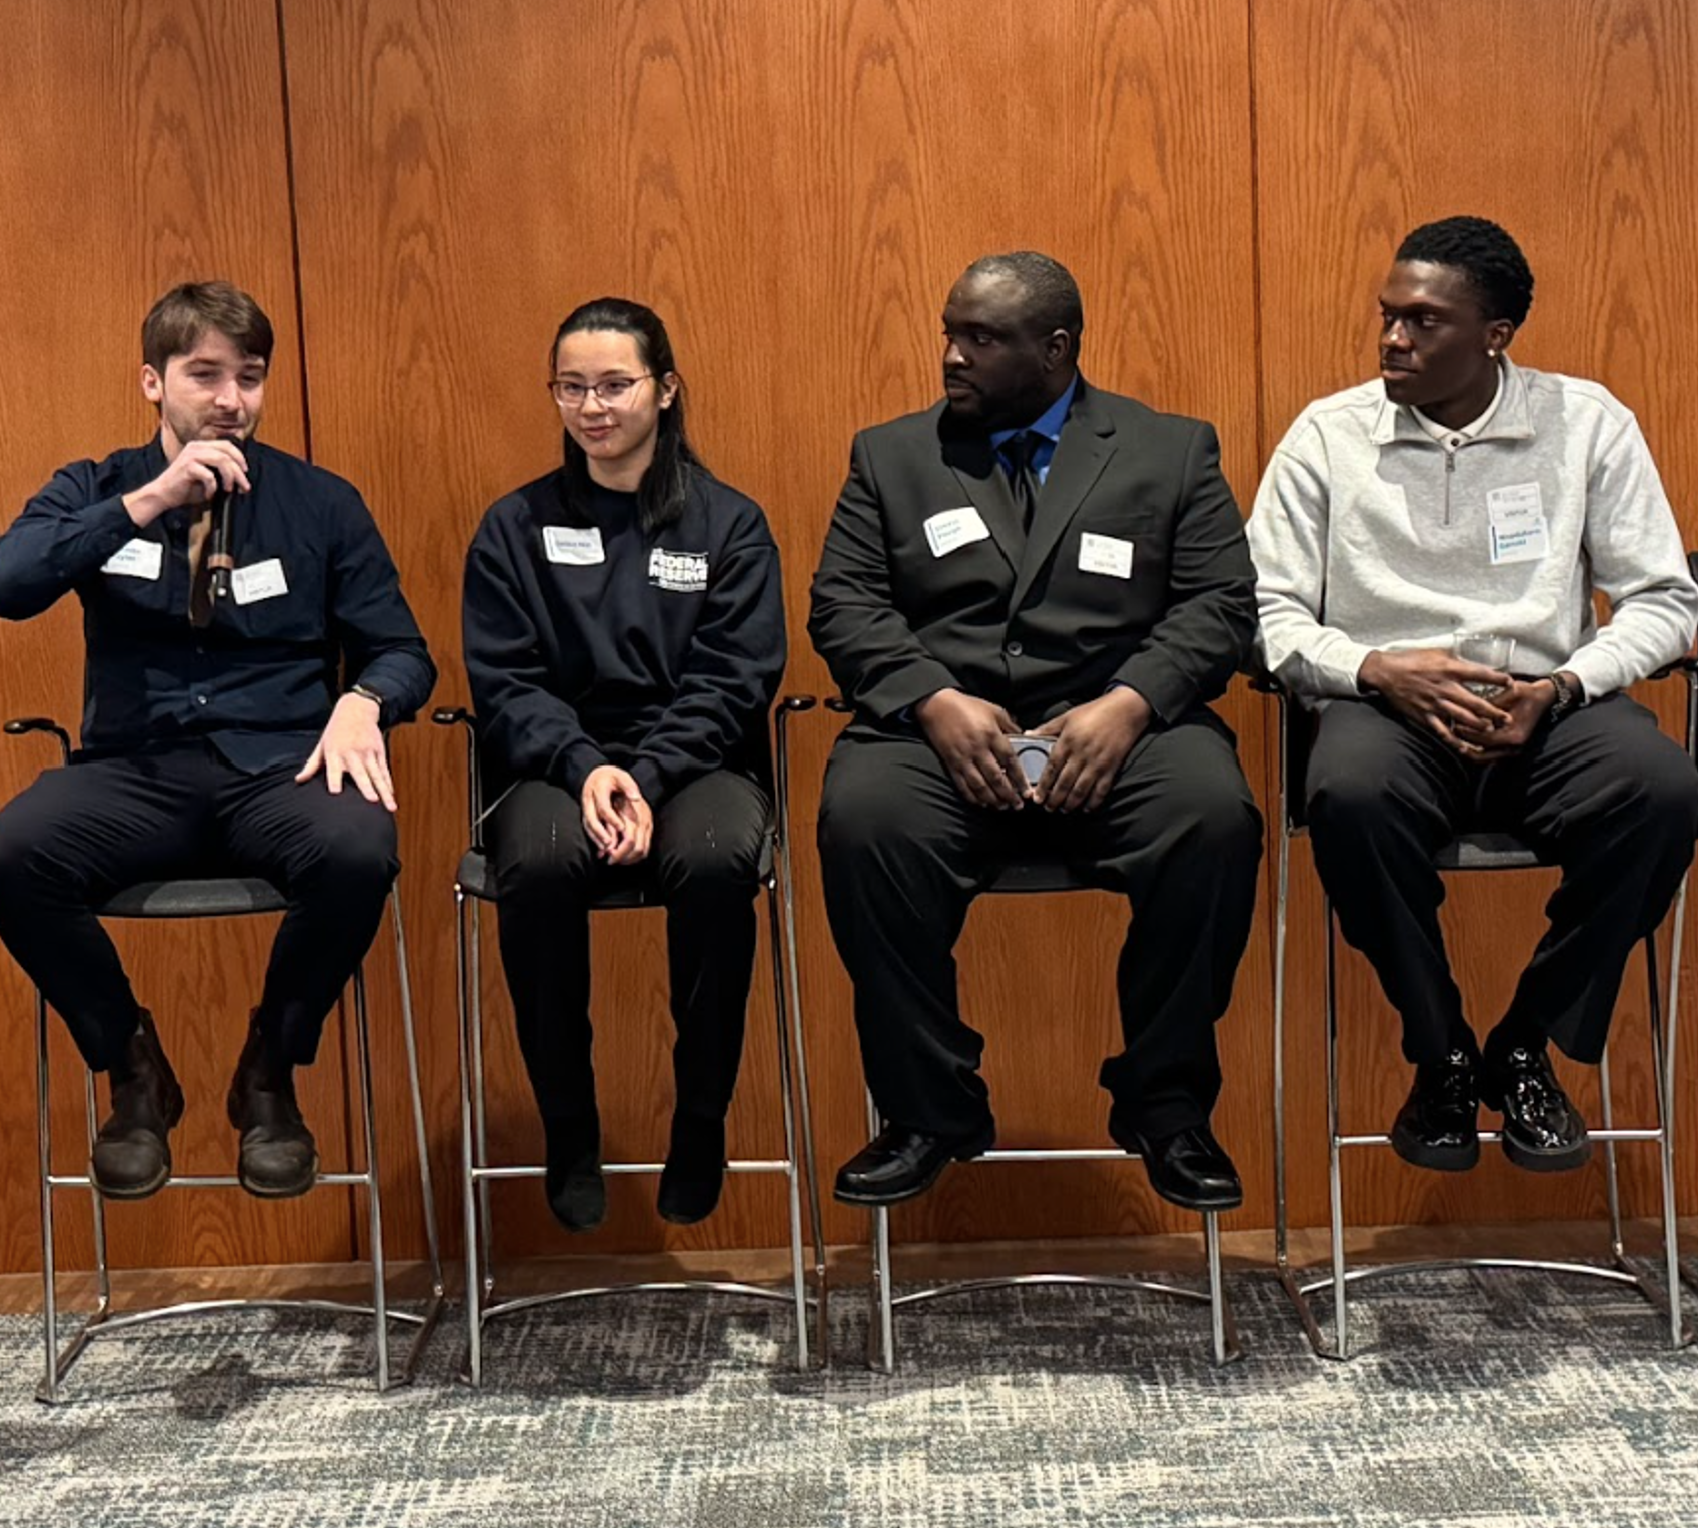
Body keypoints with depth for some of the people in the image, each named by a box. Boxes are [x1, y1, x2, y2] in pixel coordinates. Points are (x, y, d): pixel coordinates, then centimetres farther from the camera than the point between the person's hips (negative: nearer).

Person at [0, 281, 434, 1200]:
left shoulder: (321, 503, 11)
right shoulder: (92, 492, 12)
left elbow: (402, 651, 11)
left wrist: (361, 701, -13)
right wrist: (151, 499, -13)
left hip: (278, 770, 0)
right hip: (135, 772, 1)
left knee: (359, 853, -34)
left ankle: (271, 1071, -4)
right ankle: (132, 1069, -3)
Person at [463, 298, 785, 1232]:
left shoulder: (729, 525, 9)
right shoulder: (515, 529, 12)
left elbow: (734, 683, -1)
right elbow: (503, 684, 3)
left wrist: (647, 777, -17)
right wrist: (585, 767, -16)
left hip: (695, 762, 0)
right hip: (557, 766, 1)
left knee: (717, 860, -34)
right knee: (536, 866, -34)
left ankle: (701, 1122, -13)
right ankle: (568, 1128, -14)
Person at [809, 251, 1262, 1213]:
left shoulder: (1173, 451, 14)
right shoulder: (891, 456, 18)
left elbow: (1223, 606, 4)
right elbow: (844, 604, 7)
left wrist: (1127, 704, -14)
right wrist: (936, 702, -12)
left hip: (1118, 726, 0)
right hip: (941, 727, 1)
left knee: (1214, 815, -31)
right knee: (863, 818, -31)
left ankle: (1166, 1106, -12)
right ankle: (929, 1112, -13)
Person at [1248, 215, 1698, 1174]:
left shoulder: (1586, 422, 7)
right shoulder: (1328, 436, 6)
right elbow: (1270, 611, 2)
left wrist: (1559, 689, -13)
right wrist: (1379, 671, -16)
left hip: (1548, 707, 1)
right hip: (1386, 701, -1)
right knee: (1350, 796, -36)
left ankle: (1527, 1050, -9)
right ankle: (1441, 1057, -11)